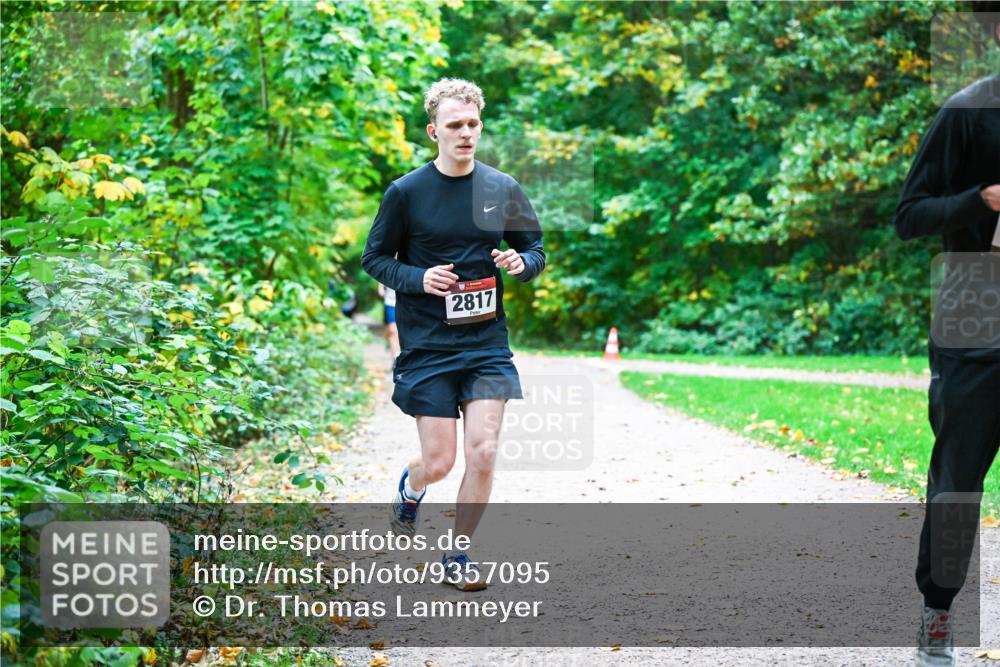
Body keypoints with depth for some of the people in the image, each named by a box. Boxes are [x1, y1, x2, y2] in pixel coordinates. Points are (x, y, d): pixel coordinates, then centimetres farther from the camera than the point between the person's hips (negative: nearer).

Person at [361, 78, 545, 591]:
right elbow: (374, 258, 3)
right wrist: (417, 278, -15)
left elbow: (536, 249, 13)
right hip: (426, 345, -2)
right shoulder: (406, 192, -4)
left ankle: (458, 554, 12)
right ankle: (410, 488, 38)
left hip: (487, 342, 2)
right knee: (439, 461, 0)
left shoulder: (503, 189, 2)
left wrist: (522, 263, -11)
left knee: (483, 453, -7)